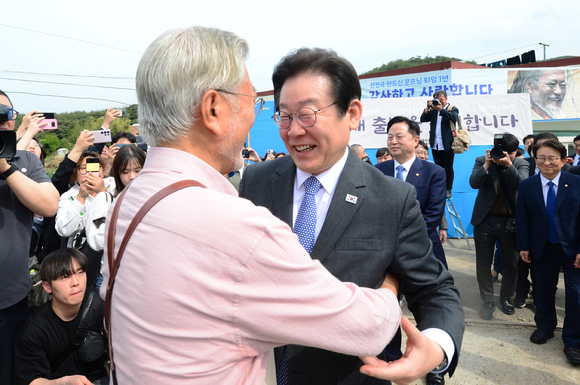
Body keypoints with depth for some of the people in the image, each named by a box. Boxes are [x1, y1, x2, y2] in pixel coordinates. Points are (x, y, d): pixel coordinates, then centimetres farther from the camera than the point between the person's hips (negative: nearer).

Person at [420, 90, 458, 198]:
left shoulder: (453, 109, 1)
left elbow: (454, 117, -19)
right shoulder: (433, 110, 11)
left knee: (448, 168, 2)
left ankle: (448, 189, 12)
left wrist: (441, 109, -24)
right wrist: (428, 108, -8)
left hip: (447, 145, -4)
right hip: (435, 145, 4)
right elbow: (423, 119, 4)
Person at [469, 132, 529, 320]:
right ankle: (487, 301, 22)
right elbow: (474, 183, -14)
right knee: (483, 265, 5)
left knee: (511, 264, 9)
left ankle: (506, 298, 32)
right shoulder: (482, 161, 0)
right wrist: (487, 164, -22)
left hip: (509, 222, 1)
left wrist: (508, 165, -24)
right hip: (485, 220, 0)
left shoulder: (521, 164, 2)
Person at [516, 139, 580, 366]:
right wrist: (524, 246, -2)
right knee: (543, 290, 14)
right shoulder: (526, 186, -1)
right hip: (543, 248, 2)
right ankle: (545, 327, 35)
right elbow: (522, 219, 2)